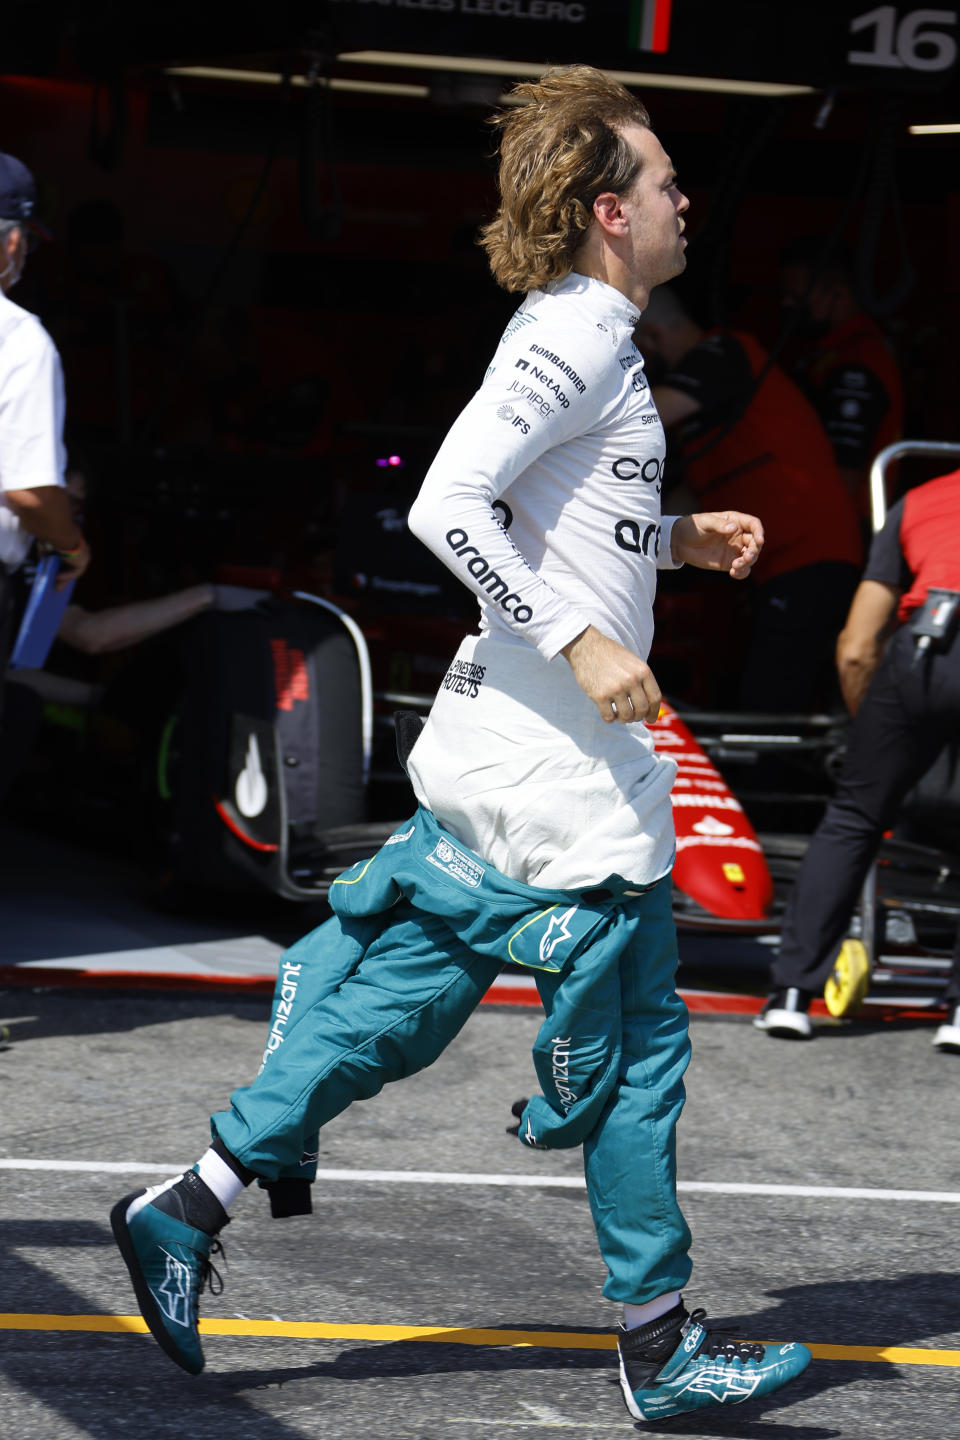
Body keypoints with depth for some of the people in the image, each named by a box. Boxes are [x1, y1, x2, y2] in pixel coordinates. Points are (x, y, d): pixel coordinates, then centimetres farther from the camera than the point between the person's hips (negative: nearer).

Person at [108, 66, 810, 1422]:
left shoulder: (572, 332, 15)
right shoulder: (578, 337, -16)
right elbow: (446, 503, -26)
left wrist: (676, 536, 18)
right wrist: (583, 642, -25)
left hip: (497, 752, 10)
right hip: (567, 782, -10)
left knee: (389, 1003, 11)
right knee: (637, 1048, 1)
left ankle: (192, 1207, 10)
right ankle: (660, 1343, 11)